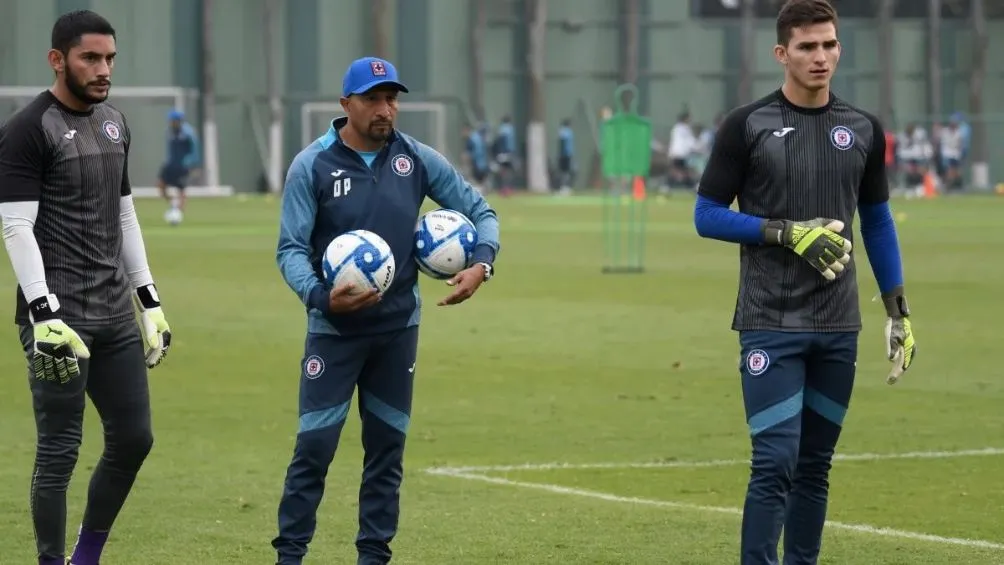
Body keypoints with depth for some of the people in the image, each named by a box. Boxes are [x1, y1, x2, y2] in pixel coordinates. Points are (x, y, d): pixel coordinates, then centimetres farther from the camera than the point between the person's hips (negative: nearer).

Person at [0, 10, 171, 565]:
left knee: (133, 439, 9)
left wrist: (149, 301, 19)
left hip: (116, 314, 8)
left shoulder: (114, 123, 15)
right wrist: (45, 315, -22)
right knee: (59, 451, -5)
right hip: (59, 315, -8)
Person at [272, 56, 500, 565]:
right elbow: (291, 248, -10)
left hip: (398, 328, 3)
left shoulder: (418, 159, 0)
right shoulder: (312, 166, -8)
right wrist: (319, 295, -28)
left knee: (387, 446, 9)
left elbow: (479, 212, 8)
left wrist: (480, 264, -11)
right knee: (315, 445, -7)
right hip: (334, 330, -3)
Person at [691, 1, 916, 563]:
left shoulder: (863, 130, 8)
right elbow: (708, 215, -2)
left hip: (838, 326, 4)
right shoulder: (747, 125, -3)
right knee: (776, 463, -11)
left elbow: (878, 221, 17)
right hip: (771, 323, -4)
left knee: (815, 465, 9)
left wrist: (899, 309, 11)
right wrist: (787, 232, -14)